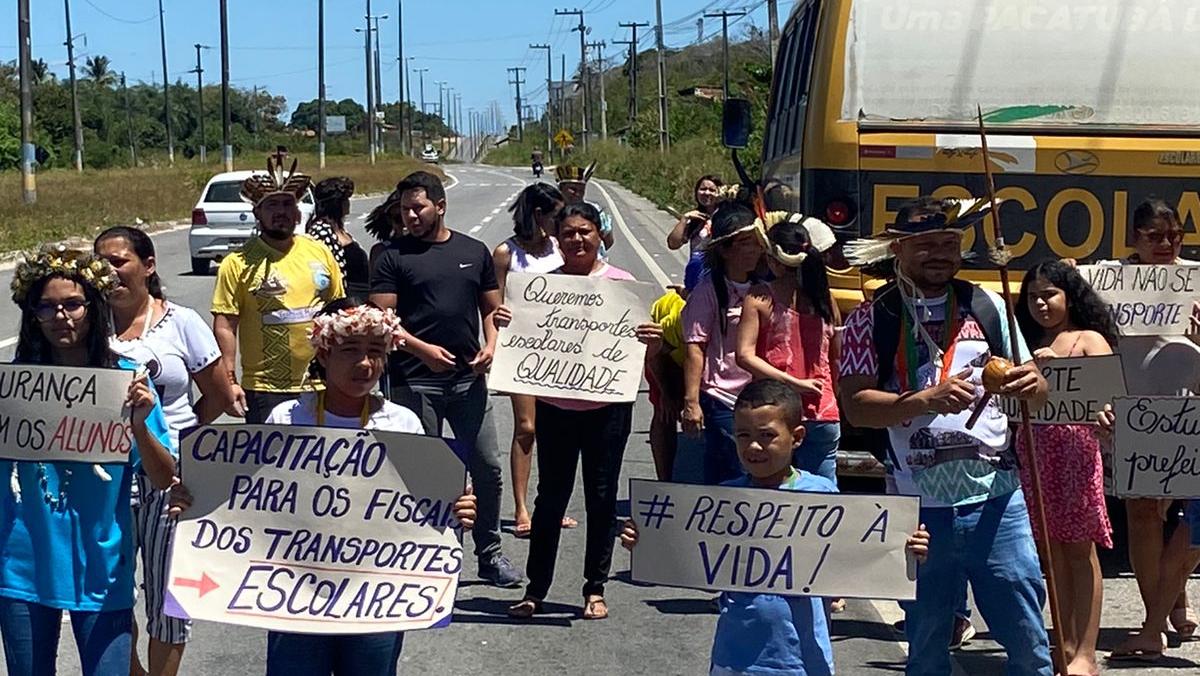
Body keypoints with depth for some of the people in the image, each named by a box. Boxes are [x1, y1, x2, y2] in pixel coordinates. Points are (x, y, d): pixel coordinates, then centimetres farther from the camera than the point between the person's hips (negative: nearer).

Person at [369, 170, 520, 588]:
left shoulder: (474, 252, 11)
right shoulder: (394, 256, 1)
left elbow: (491, 308, 15)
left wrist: (490, 345, -3)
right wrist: (423, 349, -17)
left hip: (468, 379, 3)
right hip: (414, 381, -3)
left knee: (488, 467, 4)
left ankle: (490, 554, 18)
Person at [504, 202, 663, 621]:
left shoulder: (622, 284, 0)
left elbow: (640, 351, 3)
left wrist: (654, 341, -19)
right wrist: (507, 324, -11)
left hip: (607, 406, -1)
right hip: (555, 406, 1)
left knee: (602, 496, 6)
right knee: (551, 495, 6)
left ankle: (595, 589, 17)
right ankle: (535, 590, 13)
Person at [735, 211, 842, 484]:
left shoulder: (759, 298, -5)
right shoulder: (826, 300, 5)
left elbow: (745, 356, -14)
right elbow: (836, 362, 12)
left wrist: (792, 383, -12)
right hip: (823, 416, 3)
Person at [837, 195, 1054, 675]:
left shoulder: (988, 307, 8)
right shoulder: (872, 320, 2)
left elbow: (1034, 393, 13)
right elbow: (855, 405, -8)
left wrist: (1032, 385, -11)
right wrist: (927, 399, -22)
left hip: (996, 499, 1)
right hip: (919, 507, -1)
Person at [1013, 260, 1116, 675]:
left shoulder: (1089, 340, 2)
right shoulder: (1030, 344, 16)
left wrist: (1059, 365, -24)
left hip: (1075, 445, -5)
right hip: (1034, 450, 5)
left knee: (1079, 549, -3)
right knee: (1052, 550, 9)